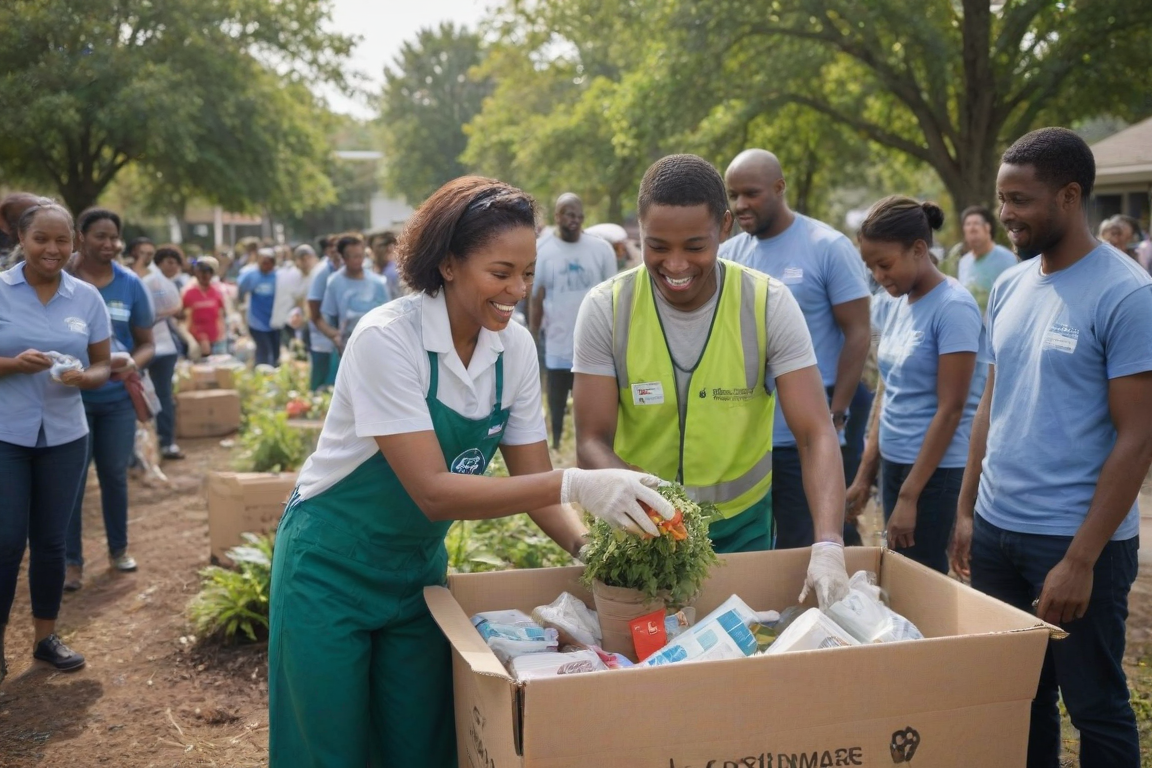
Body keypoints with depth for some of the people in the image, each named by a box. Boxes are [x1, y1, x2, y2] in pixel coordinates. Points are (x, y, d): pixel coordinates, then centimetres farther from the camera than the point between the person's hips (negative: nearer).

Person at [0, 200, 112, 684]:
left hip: (64, 436, 2)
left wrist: (83, 377, -17)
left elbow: (102, 366, 4)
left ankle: (45, 636, 25)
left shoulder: (87, 298, 1)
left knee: (50, 540, 11)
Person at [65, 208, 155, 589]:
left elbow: (147, 343, 5)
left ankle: (118, 548, 30)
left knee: (115, 474, 14)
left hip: (117, 397, 2)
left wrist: (132, 363, -17)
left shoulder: (131, 284, 0)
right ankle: (72, 561, 15)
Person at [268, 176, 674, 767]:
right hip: (333, 568, -5)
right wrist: (575, 485, -38)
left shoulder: (515, 348, -7)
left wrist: (590, 547, -21)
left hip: (419, 567, 6)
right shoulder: (386, 339, -25)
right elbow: (433, 491, -30)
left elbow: (533, 481, -2)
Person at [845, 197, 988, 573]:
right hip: (893, 463, 7)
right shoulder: (889, 304, 6)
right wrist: (865, 473, 11)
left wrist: (909, 495, -16)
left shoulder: (954, 307, -16)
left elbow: (950, 410, -17)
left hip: (937, 470, -7)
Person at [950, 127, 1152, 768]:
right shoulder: (1009, 287, 8)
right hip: (995, 530, 6)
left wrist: (1081, 559, -17)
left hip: (1076, 540, -6)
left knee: (1095, 705, 10)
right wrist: (967, 509, 11)